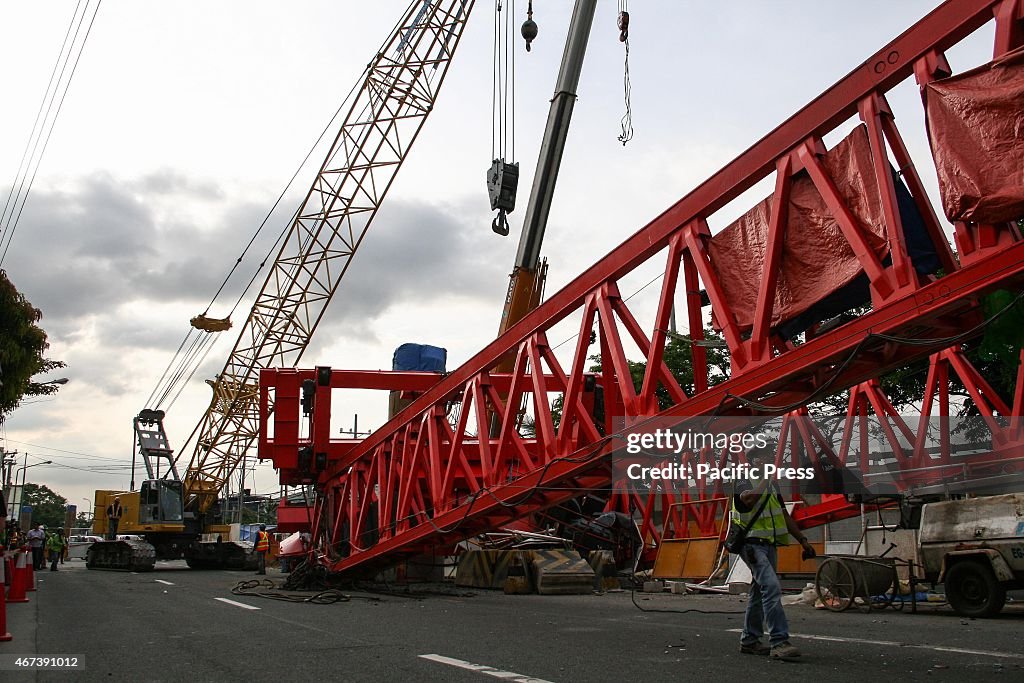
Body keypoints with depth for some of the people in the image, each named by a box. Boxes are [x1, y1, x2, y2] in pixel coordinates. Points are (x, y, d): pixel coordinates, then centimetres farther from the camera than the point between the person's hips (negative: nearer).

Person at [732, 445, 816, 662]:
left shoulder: (771, 485, 15)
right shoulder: (743, 483, -9)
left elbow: (784, 516, 19)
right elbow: (749, 500, -34)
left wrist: (803, 540, 15)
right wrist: (765, 478, -23)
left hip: (770, 545, 9)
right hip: (752, 544, -9)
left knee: (759, 591, 12)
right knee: (772, 587, -22)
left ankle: (749, 640, 21)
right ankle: (779, 642, -25)